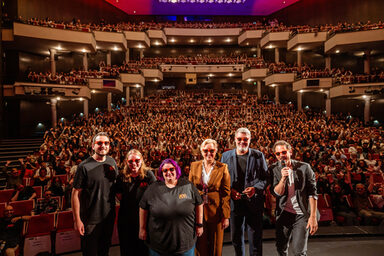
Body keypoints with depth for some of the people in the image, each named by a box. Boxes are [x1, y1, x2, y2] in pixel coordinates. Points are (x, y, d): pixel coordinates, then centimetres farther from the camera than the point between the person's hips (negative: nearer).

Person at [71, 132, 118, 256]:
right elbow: (76, 193, -16)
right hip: (90, 219, -5)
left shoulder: (112, 162, 1)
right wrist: (77, 220, -17)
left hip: (109, 216, 5)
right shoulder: (84, 166, -16)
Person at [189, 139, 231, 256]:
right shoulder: (194, 166, 3)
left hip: (216, 212, -2)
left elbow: (226, 193, -5)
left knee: (216, 246, 11)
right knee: (200, 246, 12)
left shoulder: (222, 168, -4)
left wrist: (226, 216, -7)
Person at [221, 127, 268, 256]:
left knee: (255, 238, 6)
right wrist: (230, 190, -10)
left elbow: (265, 177, 1)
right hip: (234, 202, 2)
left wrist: (255, 188, -16)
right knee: (236, 237, 14)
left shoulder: (258, 155, 2)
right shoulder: (226, 156, 5)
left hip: (254, 202, -1)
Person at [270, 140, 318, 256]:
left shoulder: (304, 167, -6)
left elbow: (312, 193, -4)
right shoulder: (274, 169, -3)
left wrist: (313, 216, -7)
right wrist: (283, 178, -25)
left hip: (301, 214, -2)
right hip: (283, 214, 2)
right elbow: (276, 193, -9)